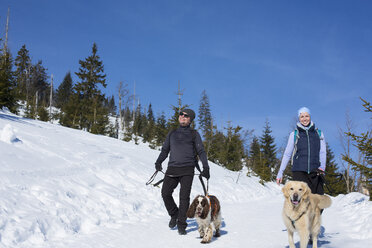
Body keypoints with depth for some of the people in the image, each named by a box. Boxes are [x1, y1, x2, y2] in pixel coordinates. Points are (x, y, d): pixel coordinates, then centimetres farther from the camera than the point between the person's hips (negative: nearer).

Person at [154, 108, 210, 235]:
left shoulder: (194, 134, 11)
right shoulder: (172, 133, 20)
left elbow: (201, 152, 9)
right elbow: (165, 150, 23)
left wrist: (206, 167, -1)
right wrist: (159, 161, 8)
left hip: (187, 169, -3)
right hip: (172, 168, 3)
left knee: (184, 197, -8)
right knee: (165, 193, -8)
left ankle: (181, 225, 0)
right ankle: (174, 215, 18)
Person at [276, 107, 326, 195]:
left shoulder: (319, 133, 14)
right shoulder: (294, 134, 10)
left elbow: (322, 152, 8)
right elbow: (287, 154, 11)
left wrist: (322, 166, -11)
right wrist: (280, 173, 8)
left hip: (315, 171, 2)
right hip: (299, 171, -2)